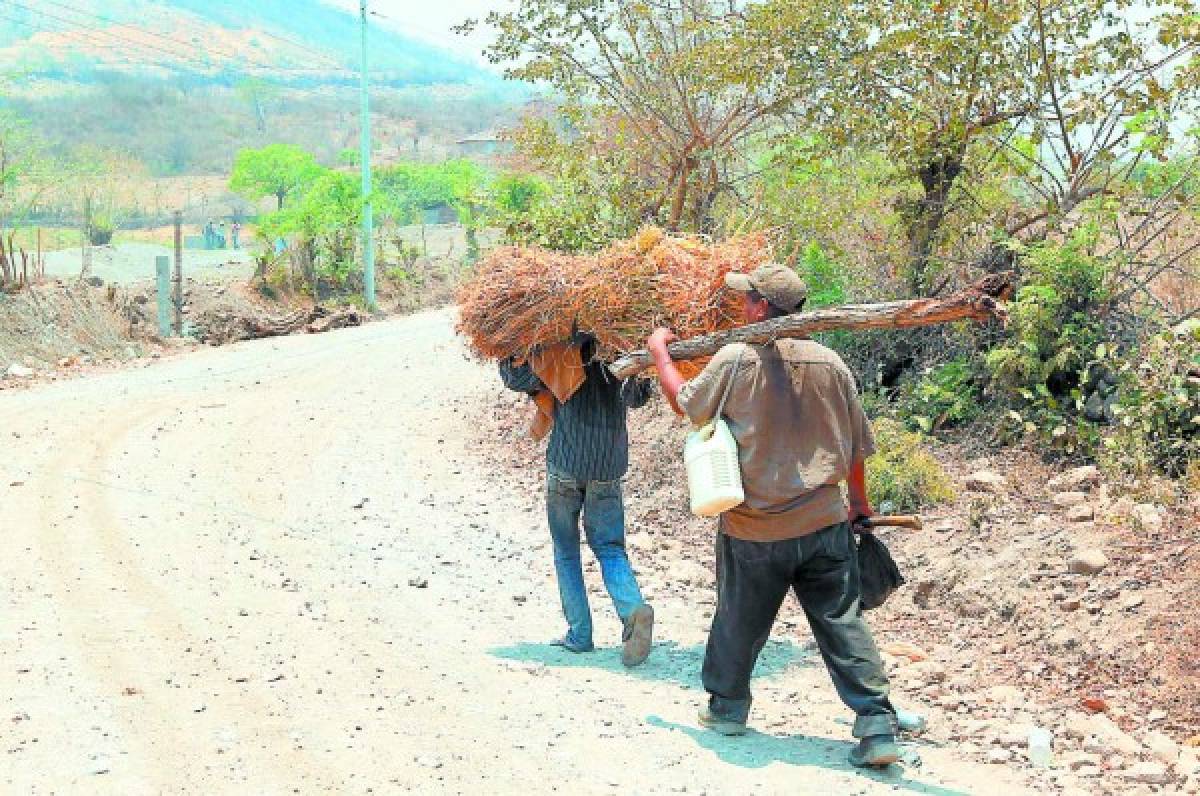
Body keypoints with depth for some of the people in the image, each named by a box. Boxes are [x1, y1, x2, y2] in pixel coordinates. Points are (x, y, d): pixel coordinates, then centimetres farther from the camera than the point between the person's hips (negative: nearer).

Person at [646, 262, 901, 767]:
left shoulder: (736, 359, -11)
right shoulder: (829, 363, -1)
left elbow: (685, 404, 6)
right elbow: (857, 445, 9)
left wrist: (660, 353, 22)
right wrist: (859, 501, 26)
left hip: (754, 530, -2)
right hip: (825, 523, 2)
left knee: (739, 620, 17)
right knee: (843, 624, 3)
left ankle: (727, 707, 35)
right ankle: (877, 727, -3)